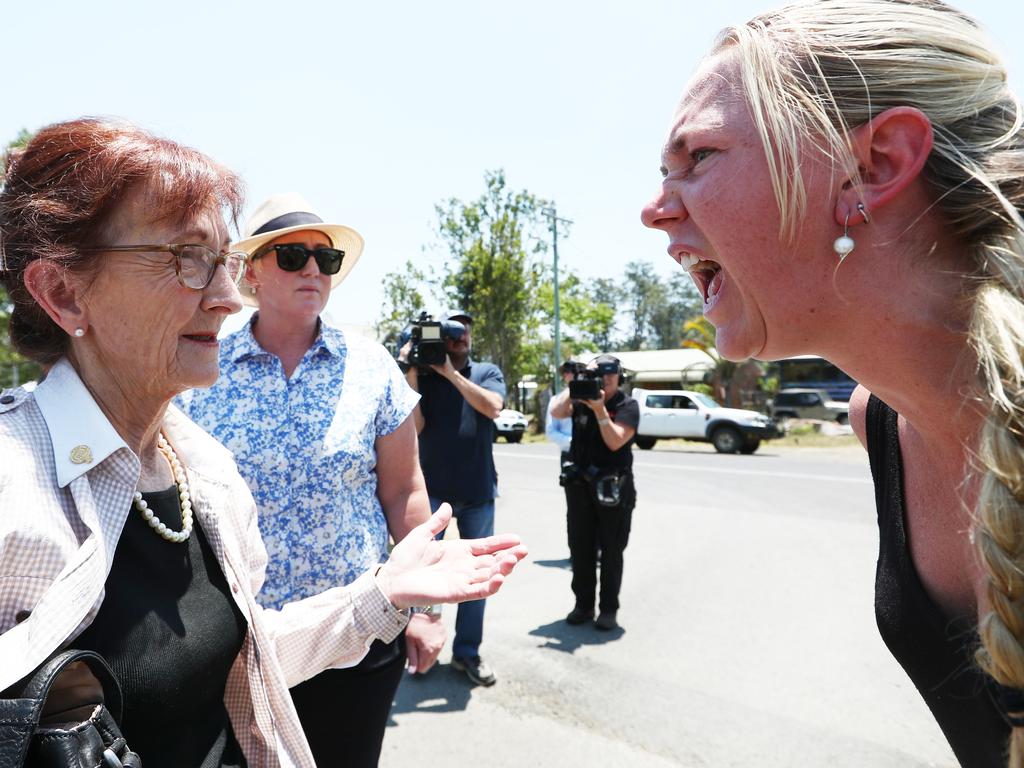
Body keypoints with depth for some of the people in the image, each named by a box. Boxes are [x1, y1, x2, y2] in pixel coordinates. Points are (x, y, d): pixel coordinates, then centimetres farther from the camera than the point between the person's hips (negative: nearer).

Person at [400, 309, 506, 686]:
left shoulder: (487, 372, 4)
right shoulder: (423, 376, 2)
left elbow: (492, 406, -15)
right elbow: (415, 426, -8)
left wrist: (451, 372, -15)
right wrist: (410, 377, -14)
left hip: (478, 492, 2)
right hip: (433, 489, -1)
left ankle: (467, 651, 23)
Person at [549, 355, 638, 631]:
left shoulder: (627, 406, -4)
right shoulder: (582, 398, 5)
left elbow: (615, 441, -14)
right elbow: (556, 412, -12)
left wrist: (599, 409, -22)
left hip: (613, 487, -3)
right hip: (579, 484, 4)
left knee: (611, 552, 4)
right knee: (580, 550, 10)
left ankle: (608, 609, 15)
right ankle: (583, 604, 23)